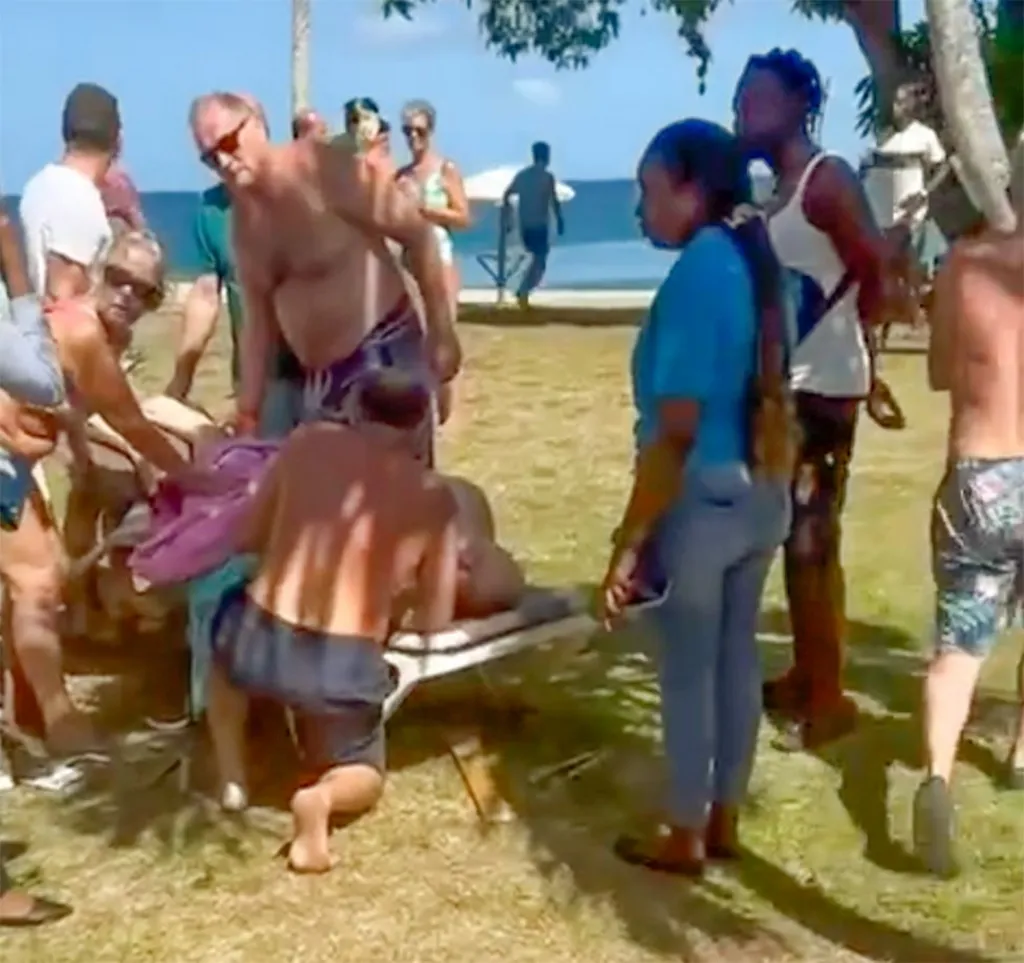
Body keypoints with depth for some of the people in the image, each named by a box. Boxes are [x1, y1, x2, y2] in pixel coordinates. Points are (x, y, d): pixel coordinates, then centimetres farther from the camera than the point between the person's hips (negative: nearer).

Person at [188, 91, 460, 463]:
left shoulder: (327, 170, -15)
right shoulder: (244, 217, 8)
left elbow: (418, 234, -14)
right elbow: (258, 318, 13)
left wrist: (441, 333, -14)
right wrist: (247, 413, 11)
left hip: (383, 356, -8)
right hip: (316, 380, 8)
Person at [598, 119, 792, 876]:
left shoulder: (696, 274, -19)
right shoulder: (757, 262, 6)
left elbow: (675, 430, -22)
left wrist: (628, 544, -18)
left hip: (701, 499, -8)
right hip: (762, 496, 8)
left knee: (687, 670, 6)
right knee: (737, 656, 17)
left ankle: (685, 838, 20)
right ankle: (723, 822, 31)